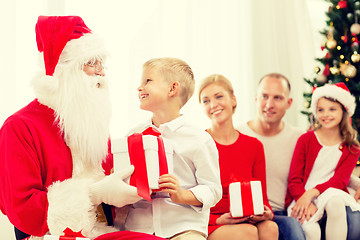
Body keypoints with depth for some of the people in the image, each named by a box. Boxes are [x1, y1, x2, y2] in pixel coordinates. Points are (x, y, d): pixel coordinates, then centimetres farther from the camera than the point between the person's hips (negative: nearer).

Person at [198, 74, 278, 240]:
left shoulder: (254, 146, 11)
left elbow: (262, 197, 13)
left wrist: (267, 213, -11)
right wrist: (217, 220, -18)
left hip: (246, 221, 4)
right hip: (209, 226, -4)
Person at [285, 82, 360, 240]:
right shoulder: (306, 140, 3)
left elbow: (340, 180, -4)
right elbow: (294, 179, -1)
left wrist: (312, 193, -21)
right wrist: (307, 204, -20)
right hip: (301, 196, -1)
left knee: (335, 203, -36)